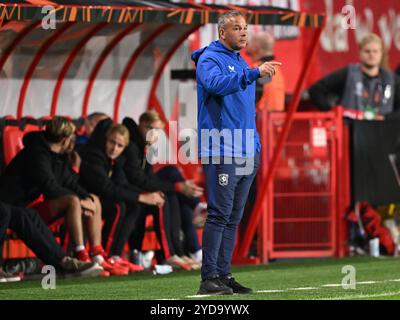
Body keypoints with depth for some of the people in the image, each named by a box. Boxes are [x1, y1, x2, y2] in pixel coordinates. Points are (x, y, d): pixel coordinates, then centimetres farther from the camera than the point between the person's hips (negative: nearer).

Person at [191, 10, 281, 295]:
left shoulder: (241, 63, 22)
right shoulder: (210, 59, -4)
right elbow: (216, 83, -26)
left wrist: (256, 145, 18)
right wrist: (254, 73, -33)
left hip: (248, 153, 8)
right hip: (222, 152, -8)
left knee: (234, 217, 8)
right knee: (220, 213, -13)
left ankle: (224, 274, 12)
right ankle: (209, 278, -14)